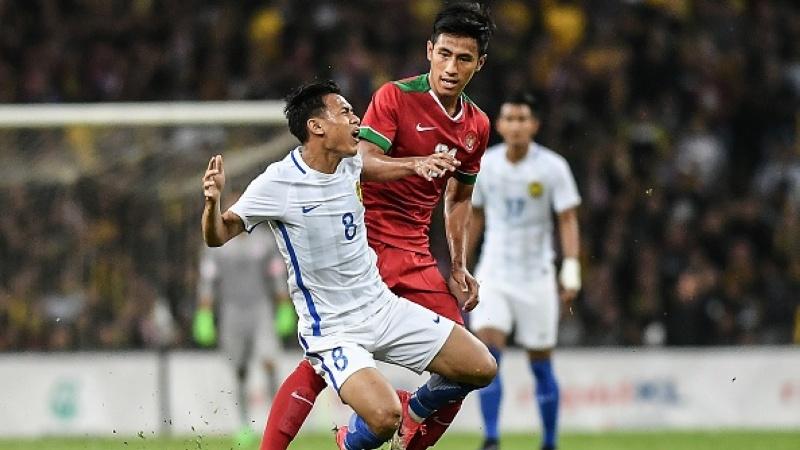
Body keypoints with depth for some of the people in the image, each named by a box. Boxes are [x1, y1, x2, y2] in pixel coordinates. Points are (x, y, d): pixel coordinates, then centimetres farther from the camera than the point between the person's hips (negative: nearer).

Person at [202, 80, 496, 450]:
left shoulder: (352, 164, 1)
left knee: (481, 369, 2)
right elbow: (217, 237, -14)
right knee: (384, 418, -29)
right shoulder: (277, 183, -17)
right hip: (332, 331, -7)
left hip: (383, 306, 7)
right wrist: (212, 201, -35)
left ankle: (416, 410, 30)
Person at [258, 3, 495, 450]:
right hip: (365, 243, -6)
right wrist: (417, 163, -34)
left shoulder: (477, 126, 12)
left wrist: (459, 268, 16)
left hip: (416, 255, 6)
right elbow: (362, 162, -18)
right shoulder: (395, 97, -7)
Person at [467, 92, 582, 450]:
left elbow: (568, 220, -5)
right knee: (487, 354, -16)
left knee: (540, 365, 5)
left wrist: (571, 271, -14)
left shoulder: (552, 167, -7)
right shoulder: (484, 164, 2)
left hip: (536, 277, -2)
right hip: (493, 274, 2)